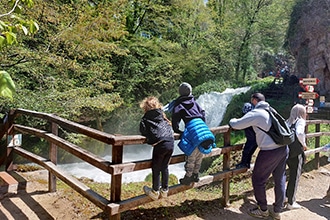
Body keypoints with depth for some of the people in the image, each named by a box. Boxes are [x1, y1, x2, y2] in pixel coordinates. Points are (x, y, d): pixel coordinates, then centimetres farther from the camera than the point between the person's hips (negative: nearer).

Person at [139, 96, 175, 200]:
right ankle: (164, 190, 32)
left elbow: (143, 132, 4)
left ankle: (155, 192, 24)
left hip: (160, 144, -5)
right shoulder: (162, 115, 18)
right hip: (171, 142, 6)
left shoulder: (145, 119, 4)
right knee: (165, 167, 20)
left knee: (156, 169, 12)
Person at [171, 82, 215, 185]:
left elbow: (175, 121, -1)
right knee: (199, 156, 16)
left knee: (191, 156, 3)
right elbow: (202, 113, 20)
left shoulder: (178, 105, 8)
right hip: (201, 125, 5)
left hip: (192, 127, -5)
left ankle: (188, 178, 13)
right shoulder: (194, 102, 21)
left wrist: (178, 131, 12)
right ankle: (195, 175, 29)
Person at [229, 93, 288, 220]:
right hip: (283, 148, 8)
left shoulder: (255, 113, -11)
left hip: (269, 151, -8)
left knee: (258, 180, 9)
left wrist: (232, 120, 11)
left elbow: (236, 125, -10)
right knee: (280, 180, 16)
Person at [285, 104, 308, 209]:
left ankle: (287, 194, 35)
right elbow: (299, 133, -27)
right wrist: (304, 145, -11)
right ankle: (291, 203, 15)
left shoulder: (288, 121, 11)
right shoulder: (300, 121, -8)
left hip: (286, 151, 7)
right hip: (296, 153, -6)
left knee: (292, 174, 23)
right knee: (295, 177, 6)